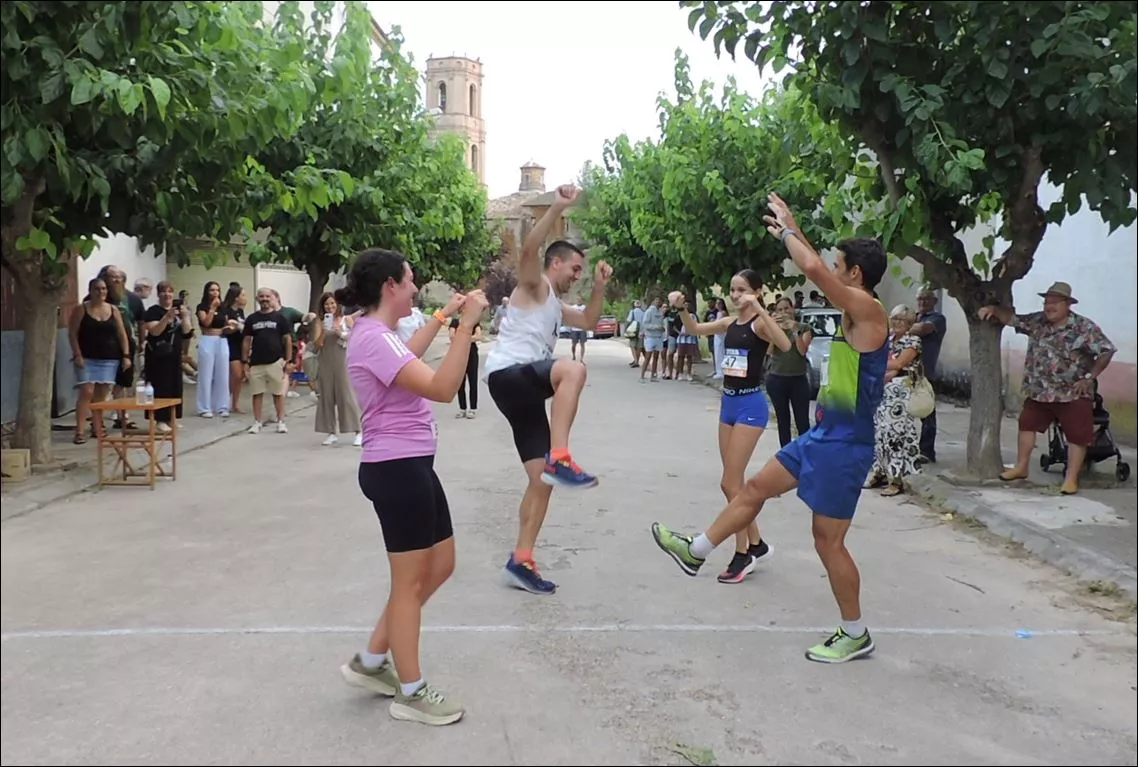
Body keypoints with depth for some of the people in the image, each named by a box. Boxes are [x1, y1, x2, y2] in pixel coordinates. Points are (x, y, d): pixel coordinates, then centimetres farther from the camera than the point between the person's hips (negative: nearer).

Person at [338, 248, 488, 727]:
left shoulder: (379, 335, 13)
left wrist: (443, 317, 35)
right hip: (396, 470, -11)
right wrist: (466, 325, -28)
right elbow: (442, 388, -29)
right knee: (411, 581, 1)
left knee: (440, 566, 17)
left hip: (411, 466, 11)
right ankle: (411, 694, 17)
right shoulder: (374, 339, -20)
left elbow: (410, 358, 38)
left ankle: (371, 662, 28)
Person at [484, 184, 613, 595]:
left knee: (541, 479, 4)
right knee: (573, 370, -39)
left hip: (527, 390, 10)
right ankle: (560, 459, -43)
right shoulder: (533, 285, 3)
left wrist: (599, 288, 25)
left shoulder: (556, 306, 30)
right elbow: (529, 248, -17)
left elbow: (589, 322, 39)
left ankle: (521, 561, 8)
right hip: (506, 375, -9)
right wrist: (558, 208, -21)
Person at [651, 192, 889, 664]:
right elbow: (818, 268, 25)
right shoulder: (854, 313, 9)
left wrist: (789, 229, -15)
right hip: (821, 436, 10)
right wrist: (787, 233, 22)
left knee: (828, 540, 0)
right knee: (756, 487, 16)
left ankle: (855, 635, 17)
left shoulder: (868, 310, -19)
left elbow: (813, 269, -32)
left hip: (845, 446, -10)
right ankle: (696, 552, 31)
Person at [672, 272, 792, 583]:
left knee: (730, 483, -6)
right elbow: (694, 329, 10)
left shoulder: (760, 323, -11)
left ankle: (742, 555, 7)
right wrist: (682, 308, -9)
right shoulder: (729, 322, 10)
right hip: (729, 402, 8)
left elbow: (785, 345, -30)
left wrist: (758, 309, -34)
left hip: (751, 404, -8)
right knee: (734, 482, 14)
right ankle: (756, 544, 29)